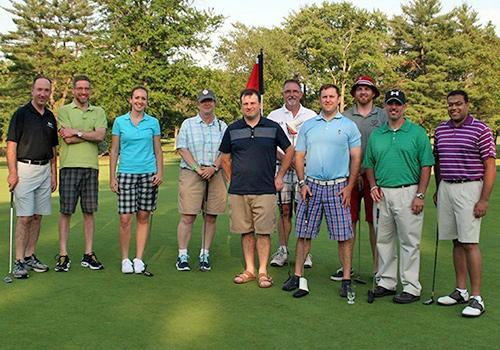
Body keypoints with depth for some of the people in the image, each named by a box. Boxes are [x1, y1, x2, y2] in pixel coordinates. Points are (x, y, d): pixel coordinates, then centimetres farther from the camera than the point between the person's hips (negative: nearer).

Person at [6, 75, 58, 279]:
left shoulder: (50, 117, 13)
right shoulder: (21, 114, -4)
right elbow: (11, 145, -8)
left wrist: (54, 174, 12)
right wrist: (12, 172, -15)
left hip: (45, 170, 6)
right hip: (25, 169, -6)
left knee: (37, 216, 8)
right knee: (24, 217, -7)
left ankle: (30, 256, 17)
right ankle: (19, 261, -1)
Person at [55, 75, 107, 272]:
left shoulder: (98, 112, 13)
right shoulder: (64, 111, 5)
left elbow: (100, 136, -4)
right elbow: (68, 139, -8)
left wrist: (77, 132, -8)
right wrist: (91, 134, -2)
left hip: (91, 167, 3)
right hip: (69, 166, -3)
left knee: (89, 212, 6)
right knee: (66, 211, 0)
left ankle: (88, 255, 13)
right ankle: (63, 255, 6)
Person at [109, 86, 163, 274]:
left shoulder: (153, 122, 8)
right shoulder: (120, 121, 7)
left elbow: (158, 150, 10)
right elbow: (114, 151, 7)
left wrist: (160, 172, -2)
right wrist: (112, 177, 2)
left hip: (148, 174, 1)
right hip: (126, 174, -1)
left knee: (144, 217, 3)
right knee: (125, 218, -5)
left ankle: (139, 259, 11)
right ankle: (125, 259, 8)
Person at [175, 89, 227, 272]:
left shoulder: (222, 126, 13)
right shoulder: (188, 124, 8)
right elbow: (182, 149, 0)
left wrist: (213, 167, -10)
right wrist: (197, 168, -10)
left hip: (216, 176, 2)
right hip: (191, 174, -2)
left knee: (211, 217, 3)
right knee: (187, 217, -6)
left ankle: (205, 254, 12)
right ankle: (182, 255, 1)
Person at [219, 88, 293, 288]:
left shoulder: (273, 127, 2)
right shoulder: (233, 129, 6)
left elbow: (289, 151, 10)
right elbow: (225, 158, 15)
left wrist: (279, 176, 7)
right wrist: (233, 179, 9)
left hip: (265, 190, -2)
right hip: (238, 191, 2)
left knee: (263, 232, 1)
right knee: (246, 231, 8)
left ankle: (263, 271, 9)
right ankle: (249, 270, 18)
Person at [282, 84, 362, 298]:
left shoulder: (349, 126, 5)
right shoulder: (308, 125, 11)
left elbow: (356, 158, 3)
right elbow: (299, 156, 10)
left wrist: (349, 187, -5)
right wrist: (302, 183, 0)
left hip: (338, 187, -2)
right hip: (312, 186, 2)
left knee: (344, 235, -1)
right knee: (304, 233, 6)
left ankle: (346, 279, 8)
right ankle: (297, 275, 16)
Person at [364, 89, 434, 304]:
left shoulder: (417, 133, 0)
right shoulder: (376, 135, 12)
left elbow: (426, 166, -3)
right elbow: (369, 165, 18)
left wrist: (420, 195, -11)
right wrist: (373, 186, 1)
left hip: (407, 193, -4)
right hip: (382, 194, 5)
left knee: (409, 242, -1)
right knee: (384, 240, 11)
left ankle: (411, 288, 8)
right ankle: (386, 283, 23)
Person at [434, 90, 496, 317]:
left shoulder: (480, 130, -6)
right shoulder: (440, 130, 11)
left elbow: (490, 167, -8)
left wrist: (484, 200, -13)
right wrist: (438, 189, 15)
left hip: (469, 189, -5)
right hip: (446, 188, 5)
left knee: (470, 243, -7)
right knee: (456, 242, 10)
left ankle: (476, 297, -1)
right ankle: (461, 290, 19)